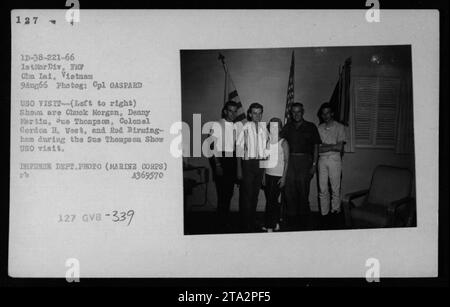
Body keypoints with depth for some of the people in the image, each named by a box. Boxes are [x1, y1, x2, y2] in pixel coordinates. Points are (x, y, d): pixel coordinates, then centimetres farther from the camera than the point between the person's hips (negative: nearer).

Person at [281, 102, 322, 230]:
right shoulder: (287, 127, 15)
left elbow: (316, 146, 7)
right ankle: (291, 218, 6)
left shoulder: (311, 127, 9)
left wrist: (314, 164, -1)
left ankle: (303, 218, 5)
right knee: (289, 191, -2)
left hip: (305, 161, -2)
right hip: (290, 161, 2)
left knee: (303, 190, -5)